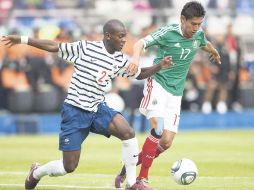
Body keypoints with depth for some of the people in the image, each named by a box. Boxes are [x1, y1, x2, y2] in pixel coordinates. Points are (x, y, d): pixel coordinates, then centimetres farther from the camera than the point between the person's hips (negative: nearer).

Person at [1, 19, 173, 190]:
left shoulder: (120, 60, 5)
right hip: (75, 111, -4)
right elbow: (54, 46, -4)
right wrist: (22, 40, -4)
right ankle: (36, 173, 29)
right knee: (69, 167, -4)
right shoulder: (86, 48, -10)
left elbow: (140, 74, 17)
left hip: (98, 110, 5)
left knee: (128, 133, -23)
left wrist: (159, 66, -1)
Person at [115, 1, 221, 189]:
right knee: (158, 130, -26)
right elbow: (141, 43, -23)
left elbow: (205, 43, 28)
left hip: (175, 93, 6)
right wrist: (136, 59, -45)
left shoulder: (198, 34, 3)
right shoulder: (168, 33, -14)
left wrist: (215, 53, 50)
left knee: (166, 142, -4)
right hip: (157, 83, -6)